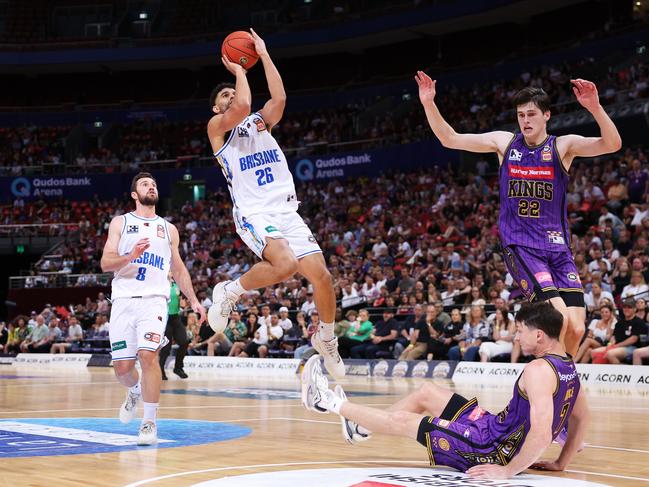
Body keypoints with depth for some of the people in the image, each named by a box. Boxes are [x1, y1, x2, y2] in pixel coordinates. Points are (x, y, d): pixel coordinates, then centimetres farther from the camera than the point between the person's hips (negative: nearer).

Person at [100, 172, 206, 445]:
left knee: (148, 355, -21)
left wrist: (193, 299, 10)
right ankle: (135, 391, 36)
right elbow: (106, 263, 1)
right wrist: (131, 256, -18)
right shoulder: (120, 223, 11)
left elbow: (179, 269, 22)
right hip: (123, 300, 0)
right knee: (122, 366, 0)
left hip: (154, 300, 0)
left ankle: (150, 422, -13)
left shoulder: (169, 229, 17)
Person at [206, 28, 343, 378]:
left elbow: (279, 98, 0)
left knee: (321, 274, -5)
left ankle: (326, 338, 20)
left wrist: (263, 55, 3)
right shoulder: (217, 126, 6)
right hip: (254, 214, -5)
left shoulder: (261, 122, 20)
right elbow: (243, 105, -15)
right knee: (286, 265, -32)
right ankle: (229, 292, -6)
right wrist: (239, 71, 1)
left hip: (287, 212, 5)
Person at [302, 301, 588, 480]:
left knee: (401, 420, 1)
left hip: (492, 449, -9)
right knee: (426, 393, 18)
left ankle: (328, 403, 19)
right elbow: (582, 418, 14)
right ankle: (361, 428, 34)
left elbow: (542, 435, -36)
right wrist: (561, 463, 17)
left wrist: (508, 470, -25)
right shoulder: (568, 367, 3)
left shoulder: (539, 369, -27)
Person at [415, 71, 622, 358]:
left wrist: (595, 108, -32)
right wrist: (428, 103, -6)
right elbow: (450, 139, 7)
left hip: (557, 247, 1)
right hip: (519, 245, -1)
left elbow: (612, 144, -15)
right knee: (559, 318, -22)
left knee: (576, 329, -7)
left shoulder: (563, 146, 1)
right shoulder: (505, 142, 6)